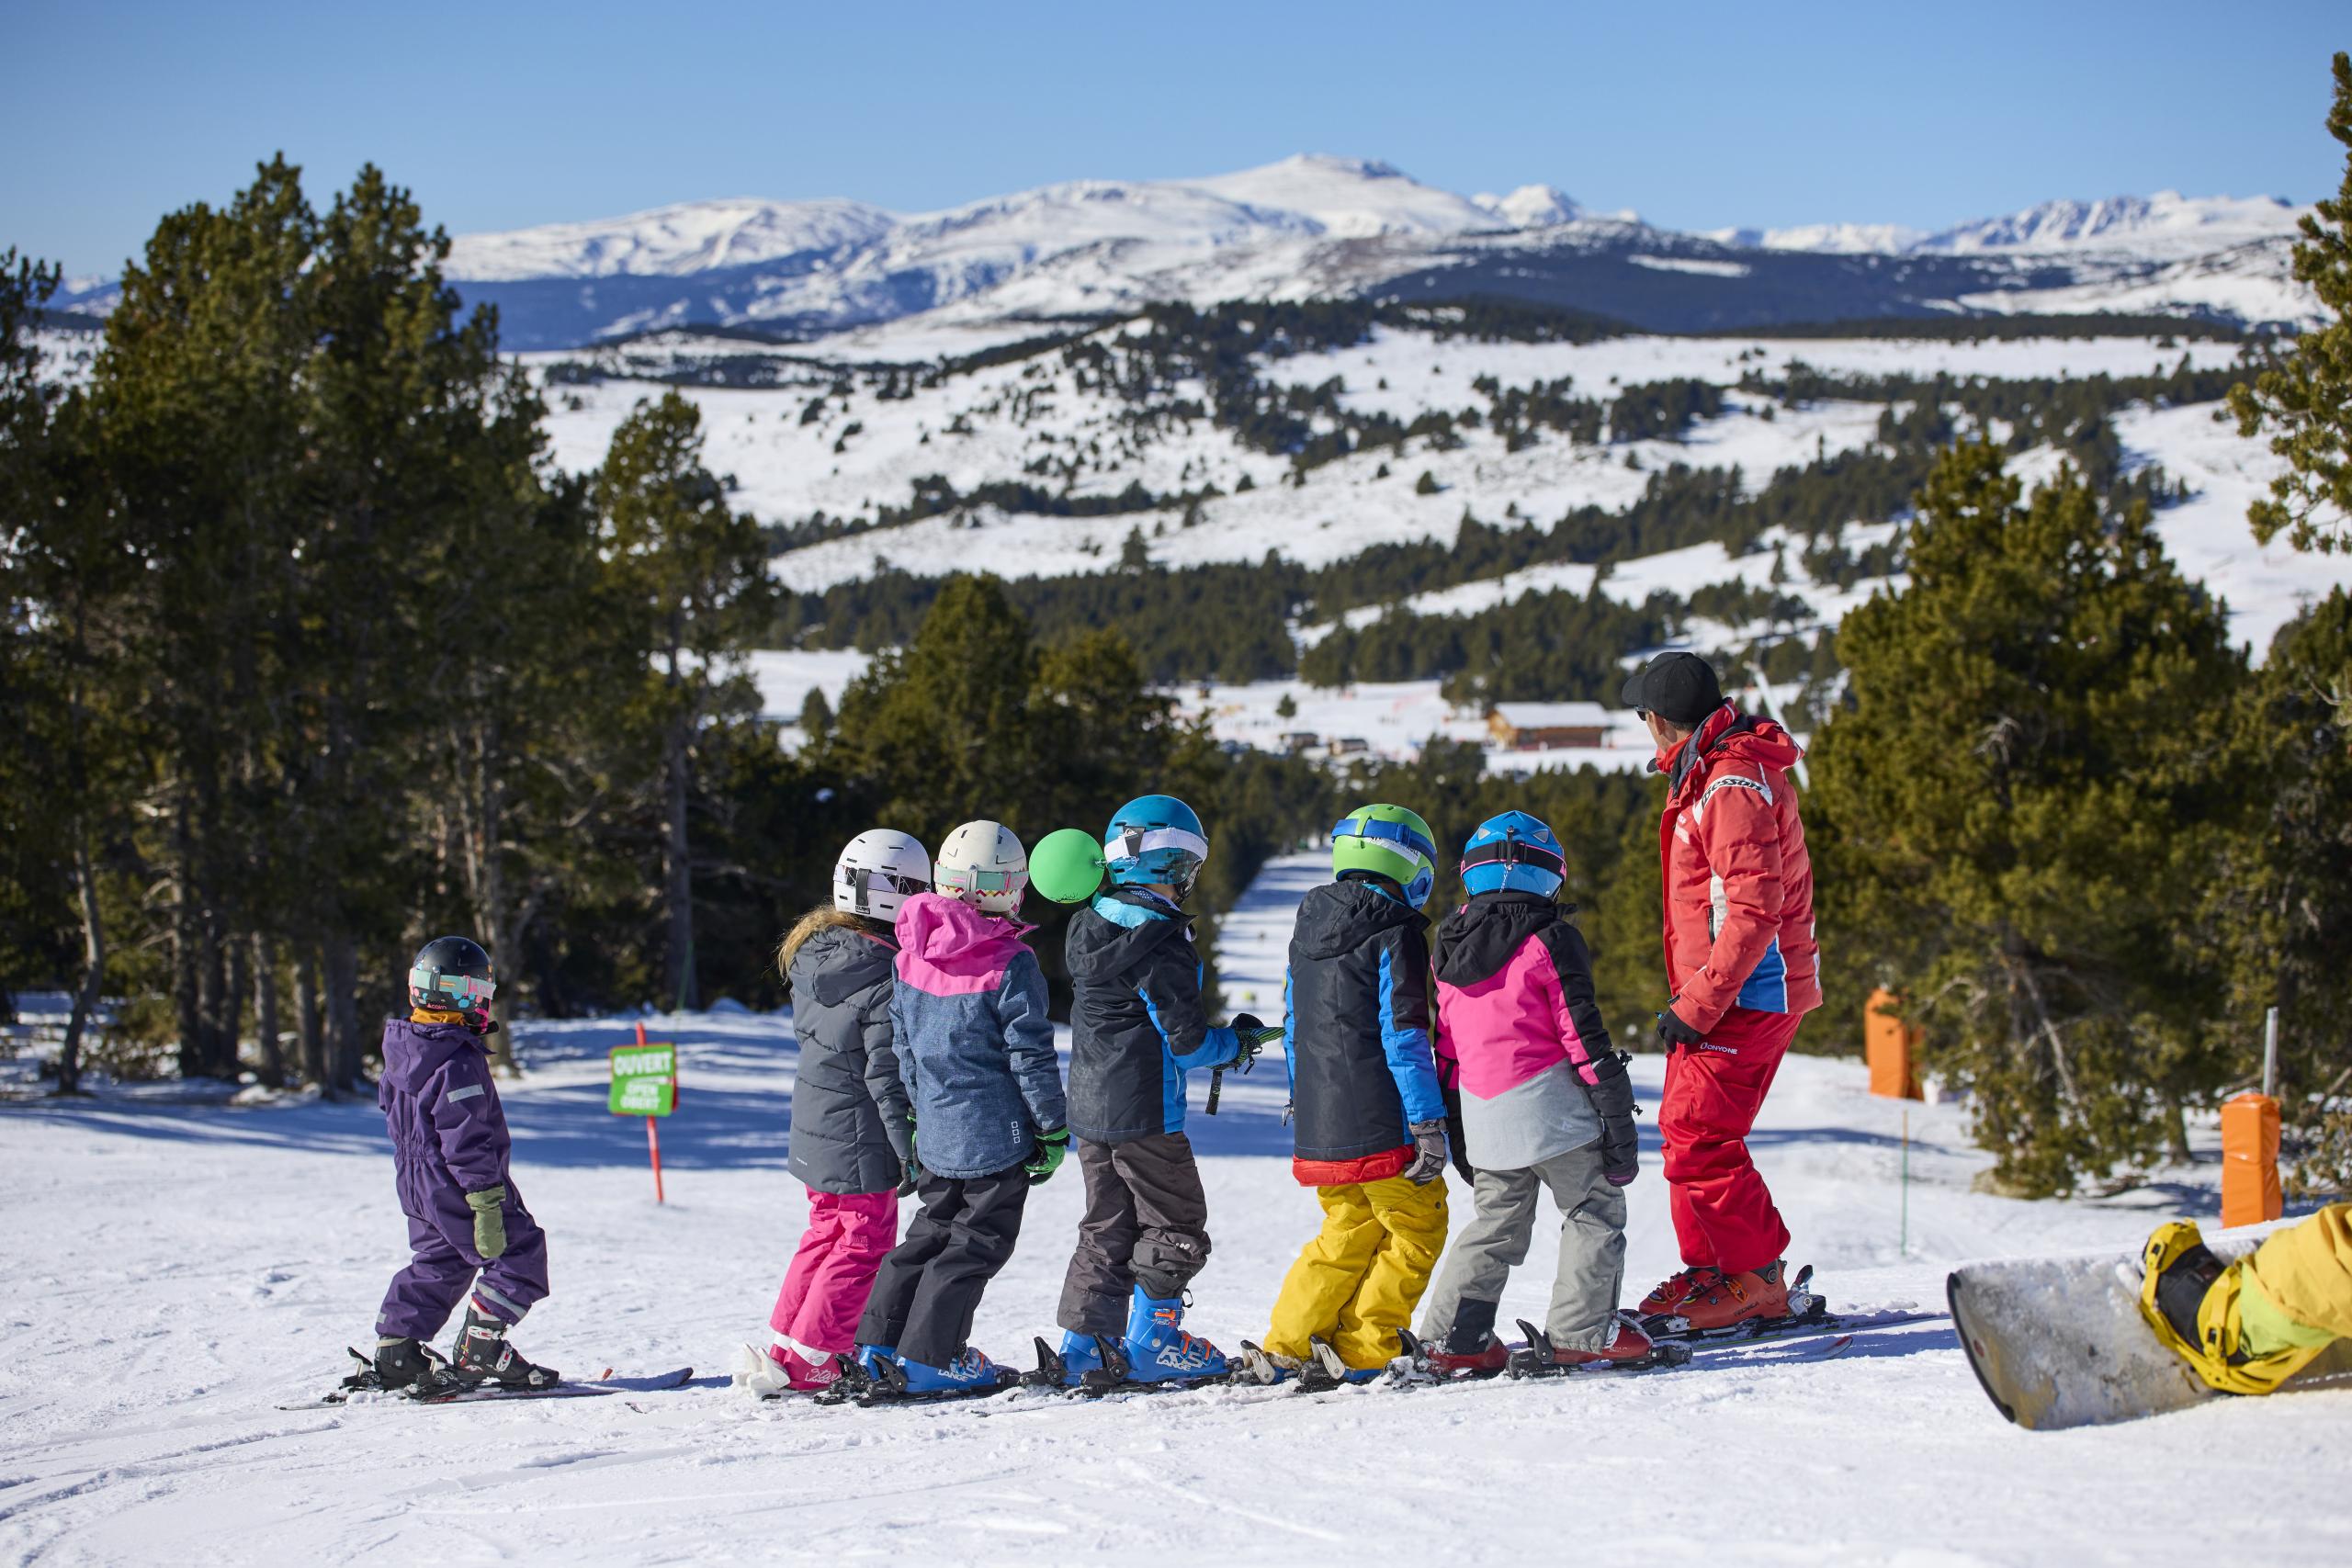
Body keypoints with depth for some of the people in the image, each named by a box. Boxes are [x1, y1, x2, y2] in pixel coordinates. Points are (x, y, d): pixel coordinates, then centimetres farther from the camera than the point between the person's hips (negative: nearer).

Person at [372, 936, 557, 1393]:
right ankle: (481, 1350, -3)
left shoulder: (402, 1048, 8)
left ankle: (395, 1349, 16)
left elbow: (391, 1107, 21)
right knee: (518, 1253, -1)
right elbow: (466, 1137, -25)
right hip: (455, 1185, -9)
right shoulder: (459, 1060, -22)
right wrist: (487, 1198, -24)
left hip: (416, 1183, 9)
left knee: (437, 1264, 19)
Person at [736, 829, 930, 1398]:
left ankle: (782, 1346, 24)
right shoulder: (887, 977, -22)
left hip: (815, 1128, 8)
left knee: (827, 1231, 22)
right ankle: (805, 1363, 3)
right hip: (863, 1139, -8)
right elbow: (888, 1074, -21)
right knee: (865, 1245, 3)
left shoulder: (812, 953, 2)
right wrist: (910, 1149, -16)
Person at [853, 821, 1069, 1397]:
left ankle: (878, 1344, 19)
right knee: (979, 1242, 3)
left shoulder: (911, 955, 3)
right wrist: (1053, 1129, -5)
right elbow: (1030, 1055, -14)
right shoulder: (1010, 964, -16)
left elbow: (902, 1043, 13)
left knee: (933, 1229, 19)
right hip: (996, 1133, -6)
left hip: (935, 1132, 6)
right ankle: (930, 1357, 1)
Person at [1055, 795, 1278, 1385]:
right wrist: (1238, 1041, 3)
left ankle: (1082, 1344, 13)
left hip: (1089, 1108, 8)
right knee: (1175, 1225, 6)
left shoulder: (1090, 930, 7)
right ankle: (1152, 1342, 5)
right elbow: (1187, 1042, -17)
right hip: (1144, 1111, -8)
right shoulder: (1163, 946, -19)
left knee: (1108, 1226, 15)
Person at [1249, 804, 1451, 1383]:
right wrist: (1429, 1122, -14)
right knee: (1417, 1229, 6)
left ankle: (1284, 1348, 10)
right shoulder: (1395, 932, -11)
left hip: (1320, 1128, 7)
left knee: (1349, 1234, 18)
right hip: (1382, 1125, -7)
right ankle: (1364, 1352, 3)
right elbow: (1403, 1032, -16)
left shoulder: (1307, 931, 13)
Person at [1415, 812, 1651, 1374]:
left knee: (1498, 1223, 16)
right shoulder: (1550, 940, -8)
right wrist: (1617, 1116, -5)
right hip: (1548, 1109, -6)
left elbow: (1446, 1042, 16)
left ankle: (1451, 1337, 8)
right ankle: (1582, 1331, 0)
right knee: (1595, 1211, 6)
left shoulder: (1451, 946, 11)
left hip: (1483, 1116, 6)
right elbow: (1584, 1036, -11)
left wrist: (1456, 1134, 23)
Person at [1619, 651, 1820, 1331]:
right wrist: (1694, 999, 20)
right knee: (1686, 1129, 12)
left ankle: (1757, 1279, -4)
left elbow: (1754, 907, -25)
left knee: (1696, 1134, -11)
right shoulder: (1707, 777, 16)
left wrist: (1699, 1006, -23)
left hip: (1747, 995, -10)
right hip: (1720, 994, 10)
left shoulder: (1733, 786, -18)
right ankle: (1709, 1269, 20)